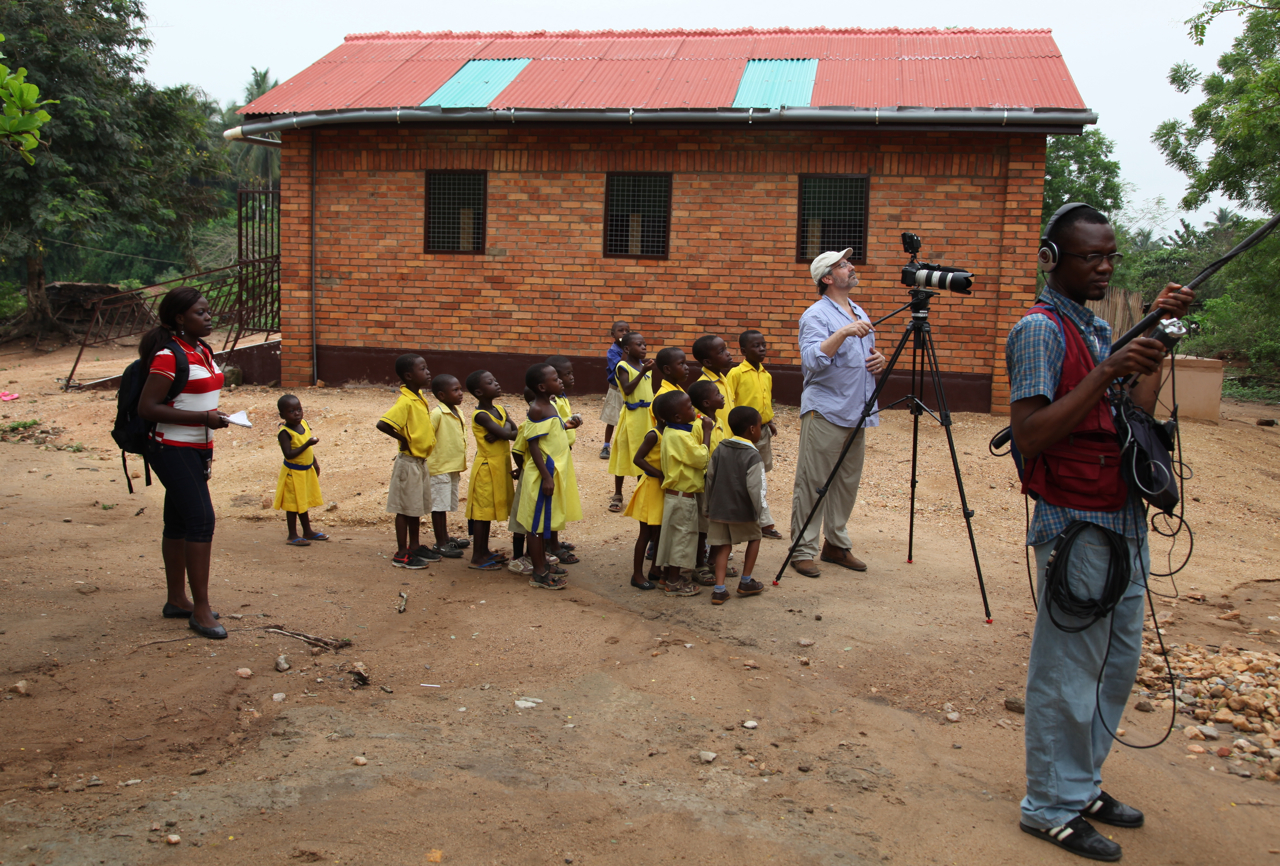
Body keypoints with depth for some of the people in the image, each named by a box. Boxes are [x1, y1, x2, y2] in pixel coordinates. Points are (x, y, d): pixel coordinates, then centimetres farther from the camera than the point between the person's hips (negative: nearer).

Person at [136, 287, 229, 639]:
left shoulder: (203, 351, 11)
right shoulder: (168, 356, -16)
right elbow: (147, 407, -21)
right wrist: (203, 418, -23)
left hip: (197, 449, 9)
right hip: (172, 449, -9)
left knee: (179, 523, 15)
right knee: (201, 519, -14)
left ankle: (177, 600, 25)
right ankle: (200, 610, -9)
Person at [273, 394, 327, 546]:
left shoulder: (304, 424, 2)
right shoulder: (285, 432, -21)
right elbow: (289, 454, -29)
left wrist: (315, 463, 20)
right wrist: (307, 444, -34)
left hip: (307, 470, 7)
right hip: (293, 472, -7)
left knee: (304, 502, 19)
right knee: (293, 504, 2)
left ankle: (307, 532, 30)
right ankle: (293, 536, 13)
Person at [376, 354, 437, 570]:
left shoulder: (419, 397, 6)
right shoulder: (405, 402, -22)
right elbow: (382, 424, -32)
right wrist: (402, 439, -19)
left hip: (421, 461, 9)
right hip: (408, 462, -9)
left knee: (416, 507, 17)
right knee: (405, 508, 1)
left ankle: (414, 546, 29)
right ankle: (401, 554, 10)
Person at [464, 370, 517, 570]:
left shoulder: (500, 410, 6)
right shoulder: (480, 416, -19)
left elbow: (516, 432, -4)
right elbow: (507, 434, -26)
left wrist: (498, 434, -20)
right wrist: (506, 426, -6)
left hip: (500, 467, 8)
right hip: (487, 468, -8)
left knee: (489, 510, 16)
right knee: (482, 511, -1)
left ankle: (485, 551, 27)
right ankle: (477, 557, 6)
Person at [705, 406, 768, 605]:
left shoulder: (719, 450, 4)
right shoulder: (753, 456, -14)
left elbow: (709, 480, 8)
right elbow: (755, 488, -18)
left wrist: (709, 507, 17)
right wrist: (760, 511, -5)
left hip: (718, 509, 5)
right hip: (743, 512, -4)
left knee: (723, 545, 10)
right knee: (754, 537, 19)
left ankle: (719, 589, -1)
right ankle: (745, 582, 22)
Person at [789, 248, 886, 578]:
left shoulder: (859, 314, 19)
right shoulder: (817, 315, -8)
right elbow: (813, 360, -23)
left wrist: (878, 361, 5)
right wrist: (843, 333, -33)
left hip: (857, 414, 8)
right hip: (824, 413, -8)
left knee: (847, 483, 12)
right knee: (811, 483, -5)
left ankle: (836, 544, 23)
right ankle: (802, 549, 1)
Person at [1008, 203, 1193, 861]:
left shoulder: (1098, 327, 17)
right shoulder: (1040, 329, -12)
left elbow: (1136, 414, 12)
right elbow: (1029, 434, -21)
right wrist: (1106, 372, -24)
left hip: (1122, 521, 9)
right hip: (1076, 527, -9)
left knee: (1117, 663, 17)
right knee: (1067, 671, 0)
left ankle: (1082, 784, 32)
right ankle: (1051, 807, 14)